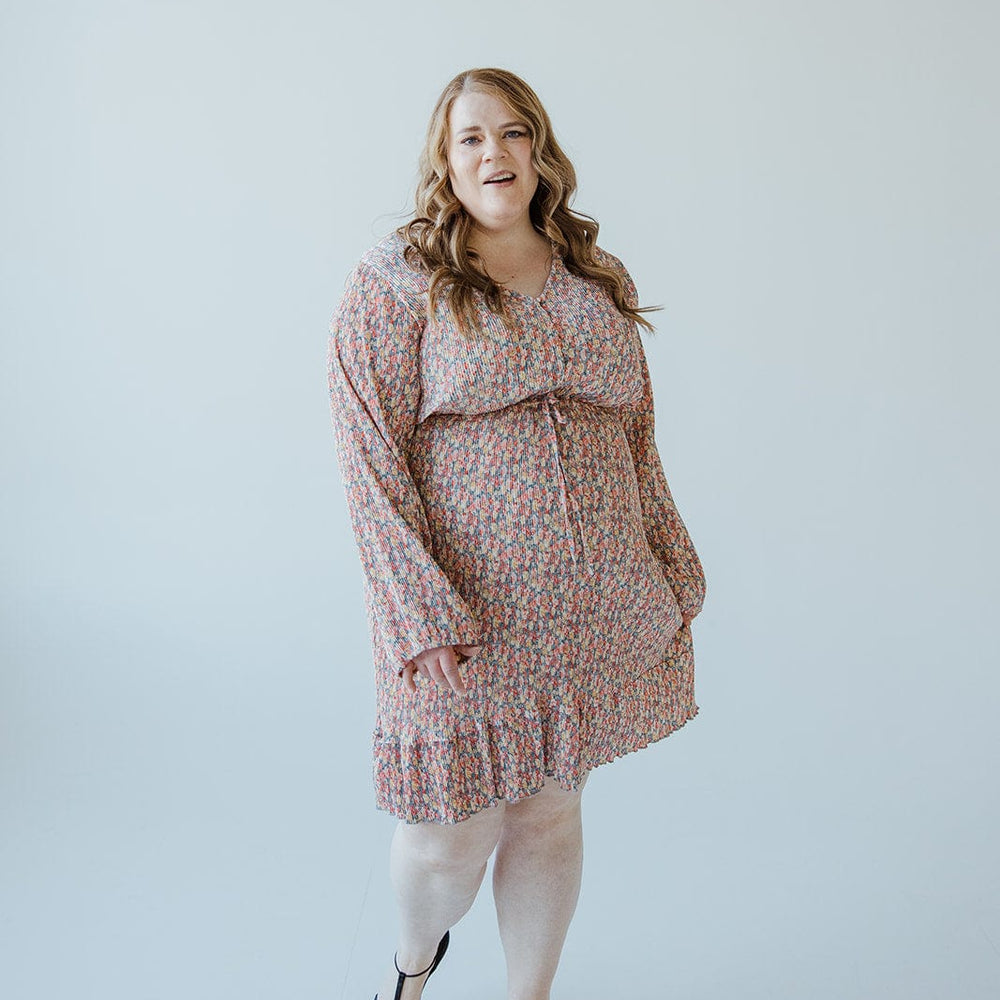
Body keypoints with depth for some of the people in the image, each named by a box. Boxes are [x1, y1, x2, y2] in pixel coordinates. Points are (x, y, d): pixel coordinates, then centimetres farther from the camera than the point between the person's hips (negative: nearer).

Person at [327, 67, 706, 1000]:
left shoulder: (598, 280, 11)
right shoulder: (396, 281, -4)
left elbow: (636, 441, 14)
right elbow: (370, 458, -11)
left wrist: (674, 576, 11)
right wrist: (422, 620, -18)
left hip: (598, 608, 4)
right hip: (461, 614, -4)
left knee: (551, 814, 14)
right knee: (455, 837, 4)